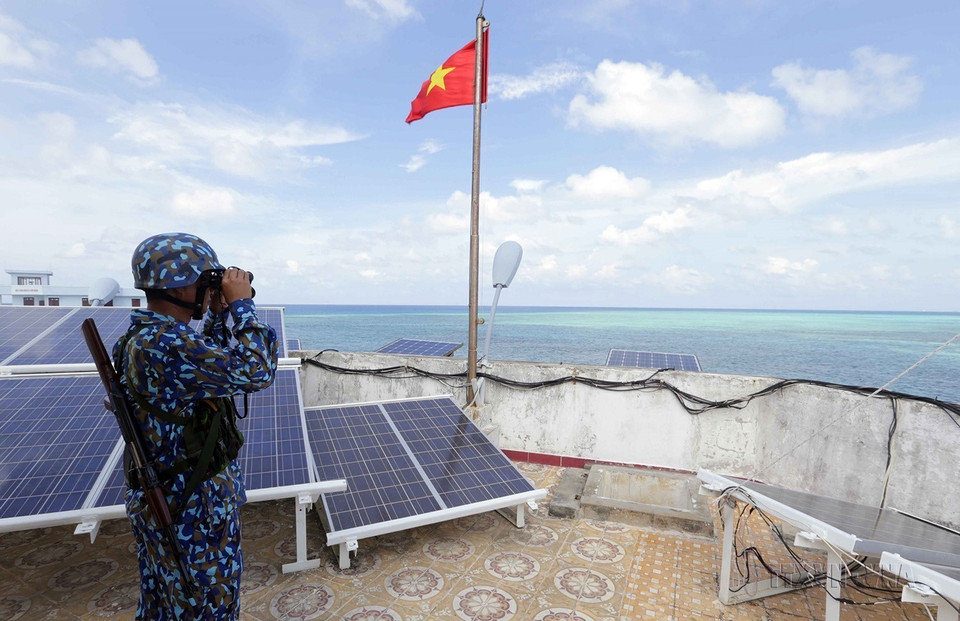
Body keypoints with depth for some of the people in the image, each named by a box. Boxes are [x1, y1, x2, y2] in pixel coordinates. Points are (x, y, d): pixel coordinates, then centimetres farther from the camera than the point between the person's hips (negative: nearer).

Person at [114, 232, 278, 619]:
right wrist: (242, 305, -22)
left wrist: (218, 313, 5)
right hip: (193, 505, -10)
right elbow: (254, 373, -33)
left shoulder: (145, 336, 3)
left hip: (161, 496, 10)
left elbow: (212, 365, 15)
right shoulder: (164, 344, -30)